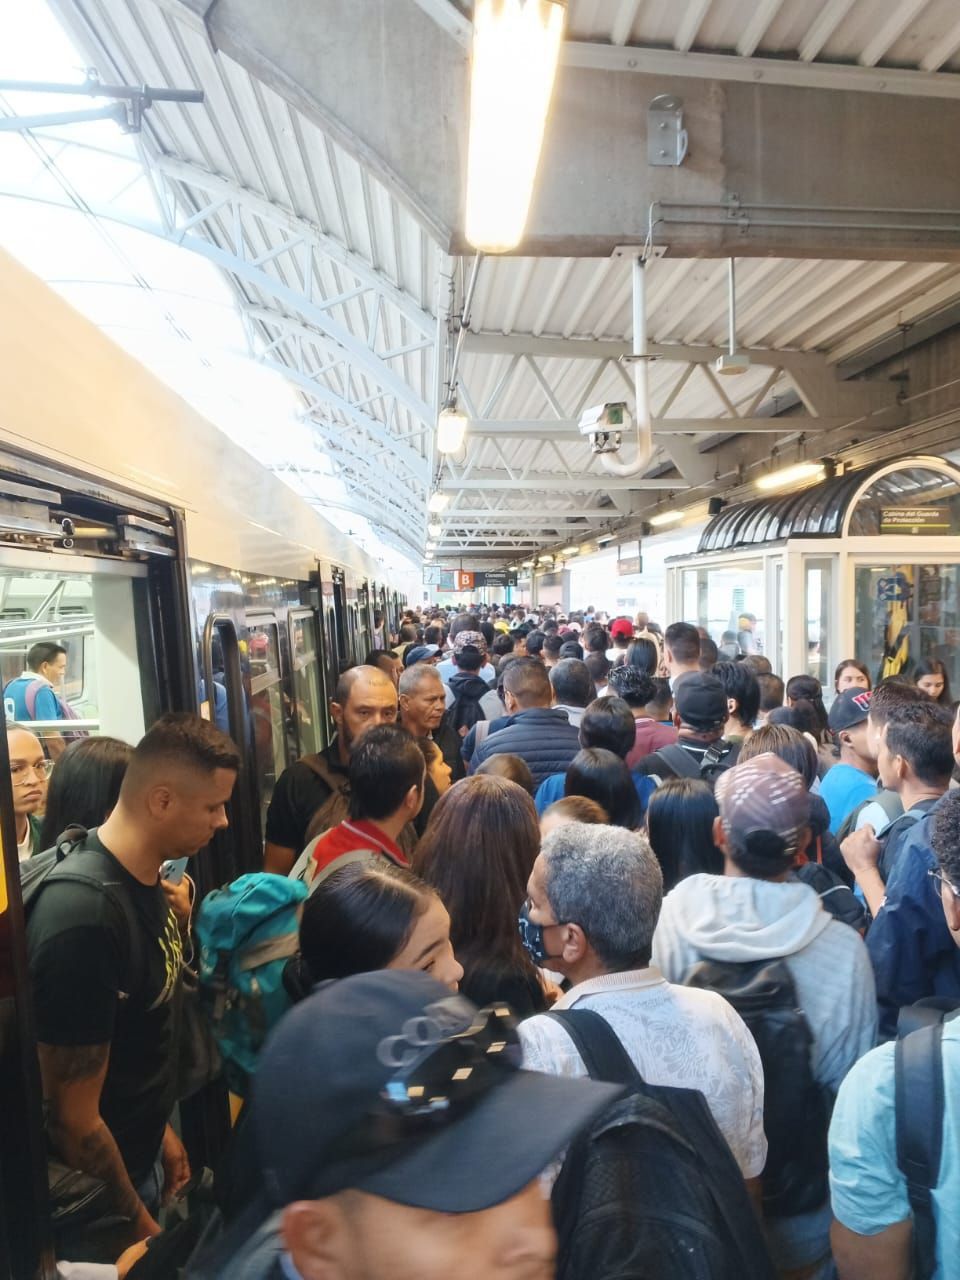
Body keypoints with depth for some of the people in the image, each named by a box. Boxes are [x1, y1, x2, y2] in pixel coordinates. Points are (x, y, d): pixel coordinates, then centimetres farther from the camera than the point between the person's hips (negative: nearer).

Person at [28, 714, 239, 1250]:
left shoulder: (146, 878, -7)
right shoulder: (84, 917, -33)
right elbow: (73, 1117, -24)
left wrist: (160, 1129, 14)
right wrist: (136, 1221, -11)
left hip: (139, 1150, 7)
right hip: (98, 1189, -7)